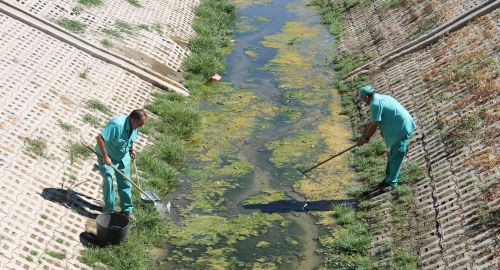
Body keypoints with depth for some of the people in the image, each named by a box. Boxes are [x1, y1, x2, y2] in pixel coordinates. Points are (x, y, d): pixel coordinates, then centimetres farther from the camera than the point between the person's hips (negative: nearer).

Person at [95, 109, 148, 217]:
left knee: (125, 183, 9)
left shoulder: (134, 126, -10)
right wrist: (105, 156, -31)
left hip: (123, 157, 7)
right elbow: (99, 137, -35)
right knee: (108, 180, -14)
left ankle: (127, 209, 21)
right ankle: (109, 210, 0)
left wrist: (131, 149, 4)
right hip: (108, 157, -7)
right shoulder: (117, 125, -35)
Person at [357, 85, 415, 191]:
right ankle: (389, 179, 27)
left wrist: (366, 137, -1)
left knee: (396, 156, -3)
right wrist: (364, 135, 20)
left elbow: (374, 125, -15)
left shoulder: (375, 104, -18)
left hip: (402, 129, -10)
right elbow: (372, 122, 19)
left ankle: (392, 183, 4)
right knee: (392, 155, 17)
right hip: (399, 128, 10)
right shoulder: (381, 98, 14)